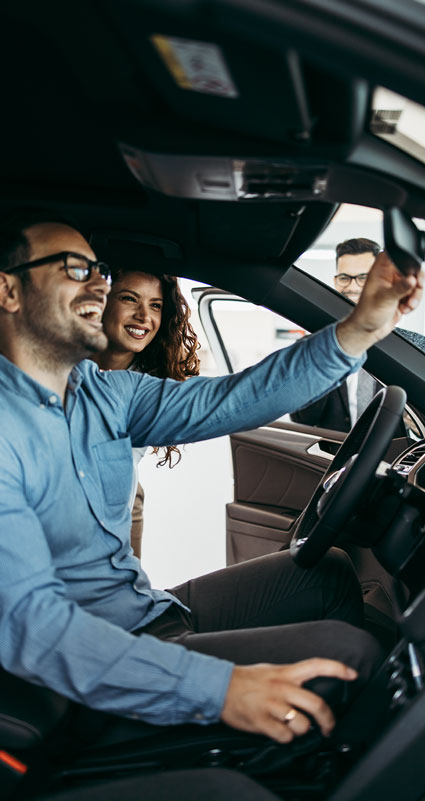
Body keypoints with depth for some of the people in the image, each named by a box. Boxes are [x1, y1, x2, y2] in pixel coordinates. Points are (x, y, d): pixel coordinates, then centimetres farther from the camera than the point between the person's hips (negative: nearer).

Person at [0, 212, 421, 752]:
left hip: (148, 611, 9)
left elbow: (227, 401, -3)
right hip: (99, 680, -8)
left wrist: (357, 331, -13)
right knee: (345, 651, -17)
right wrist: (218, 688, -37)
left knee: (328, 571, 10)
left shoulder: (104, 394, 3)